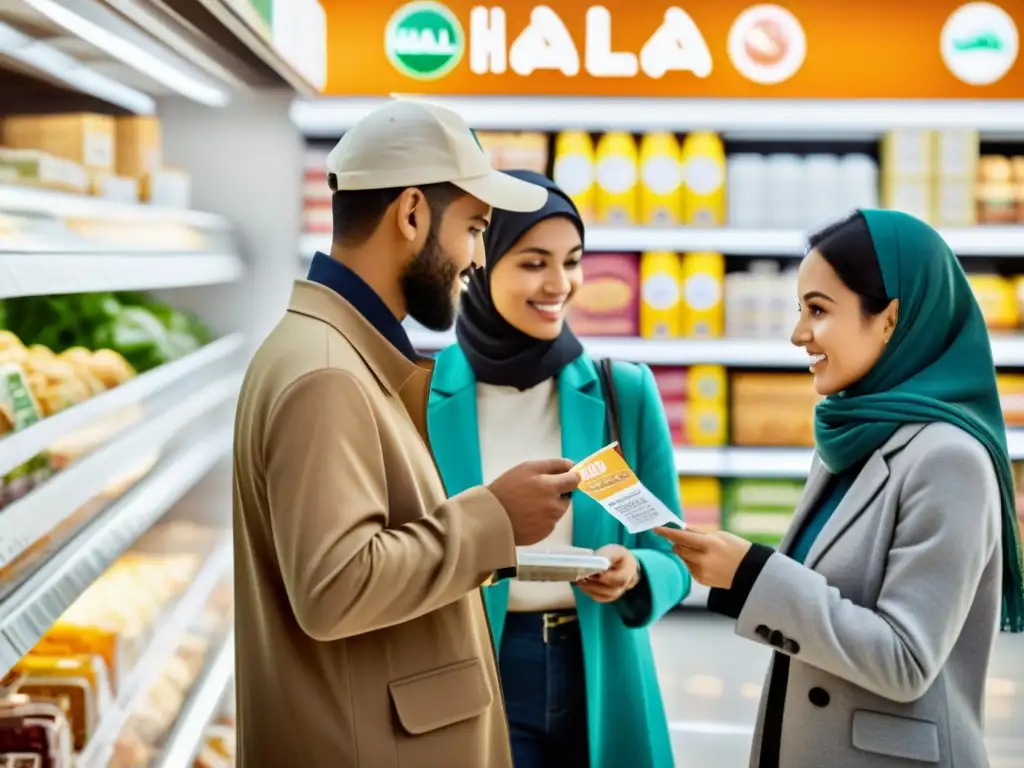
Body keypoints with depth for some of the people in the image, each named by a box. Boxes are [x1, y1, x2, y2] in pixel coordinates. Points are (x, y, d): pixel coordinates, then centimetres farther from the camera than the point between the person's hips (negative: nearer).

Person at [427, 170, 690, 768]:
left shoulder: (626, 390, -1)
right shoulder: (424, 397, -6)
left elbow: (671, 560, 2)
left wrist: (634, 574, -19)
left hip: (602, 684, 2)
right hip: (476, 682, -2)